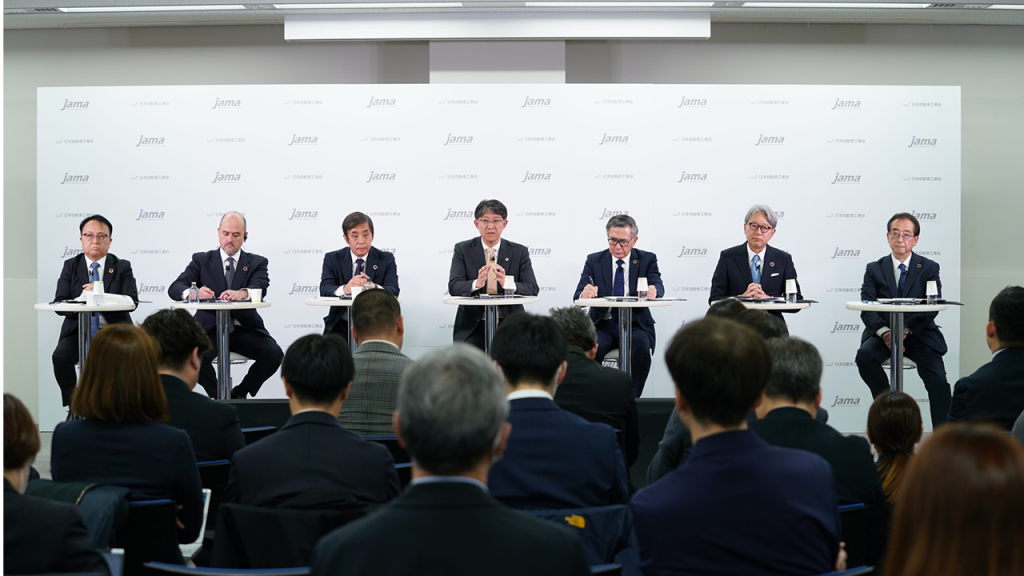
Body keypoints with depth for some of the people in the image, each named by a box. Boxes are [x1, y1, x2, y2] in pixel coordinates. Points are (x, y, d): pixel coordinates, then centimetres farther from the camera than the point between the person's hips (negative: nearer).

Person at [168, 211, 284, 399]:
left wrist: (241, 293, -37)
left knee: (274, 354, -26)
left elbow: (260, 288, -12)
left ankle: (240, 394, 2)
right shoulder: (202, 260, 11)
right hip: (210, 329, -1)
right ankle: (218, 397, -2)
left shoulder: (257, 263, 11)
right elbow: (174, 288, -3)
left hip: (244, 329, 1)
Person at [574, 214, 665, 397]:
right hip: (603, 325, 0)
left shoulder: (647, 259, 7)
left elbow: (658, 286, -11)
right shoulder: (594, 261, 8)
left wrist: (653, 291, -38)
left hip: (635, 326, 0)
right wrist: (584, 294, -30)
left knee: (641, 348, -33)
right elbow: (578, 296, -3)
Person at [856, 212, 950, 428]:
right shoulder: (874, 269, 10)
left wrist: (905, 329, -22)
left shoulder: (929, 268, 7)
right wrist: (884, 331, -22)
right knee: (864, 356, -31)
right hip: (883, 332, 1)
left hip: (919, 334, -1)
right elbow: (867, 310, -2)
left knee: (938, 380, -23)